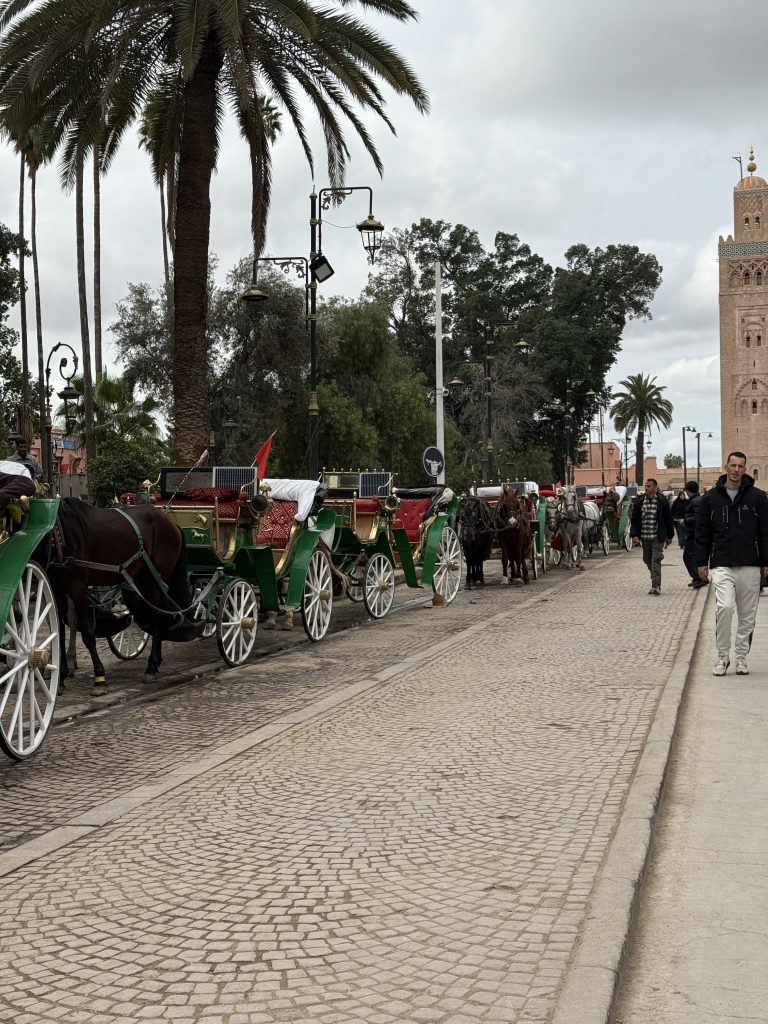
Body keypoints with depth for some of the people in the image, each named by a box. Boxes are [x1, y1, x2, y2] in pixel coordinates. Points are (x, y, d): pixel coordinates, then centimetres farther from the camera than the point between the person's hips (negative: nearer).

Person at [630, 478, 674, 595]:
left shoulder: (662, 501, -4)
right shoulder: (639, 501, 4)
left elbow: (668, 519, 4)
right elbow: (635, 519, 6)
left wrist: (669, 536, 7)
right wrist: (634, 535, -3)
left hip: (658, 537, -4)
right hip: (645, 537, 4)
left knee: (656, 561, -11)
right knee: (648, 560, 11)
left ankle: (656, 586, -12)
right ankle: (656, 583, 26)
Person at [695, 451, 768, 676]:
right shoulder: (710, 497, 5)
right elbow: (702, 533, 8)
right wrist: (701, 562, 4)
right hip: (722, 565, -1)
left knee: (747, 615, 6)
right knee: (724, 607, -15)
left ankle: (741, 657, 19)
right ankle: (722, 656, -2)